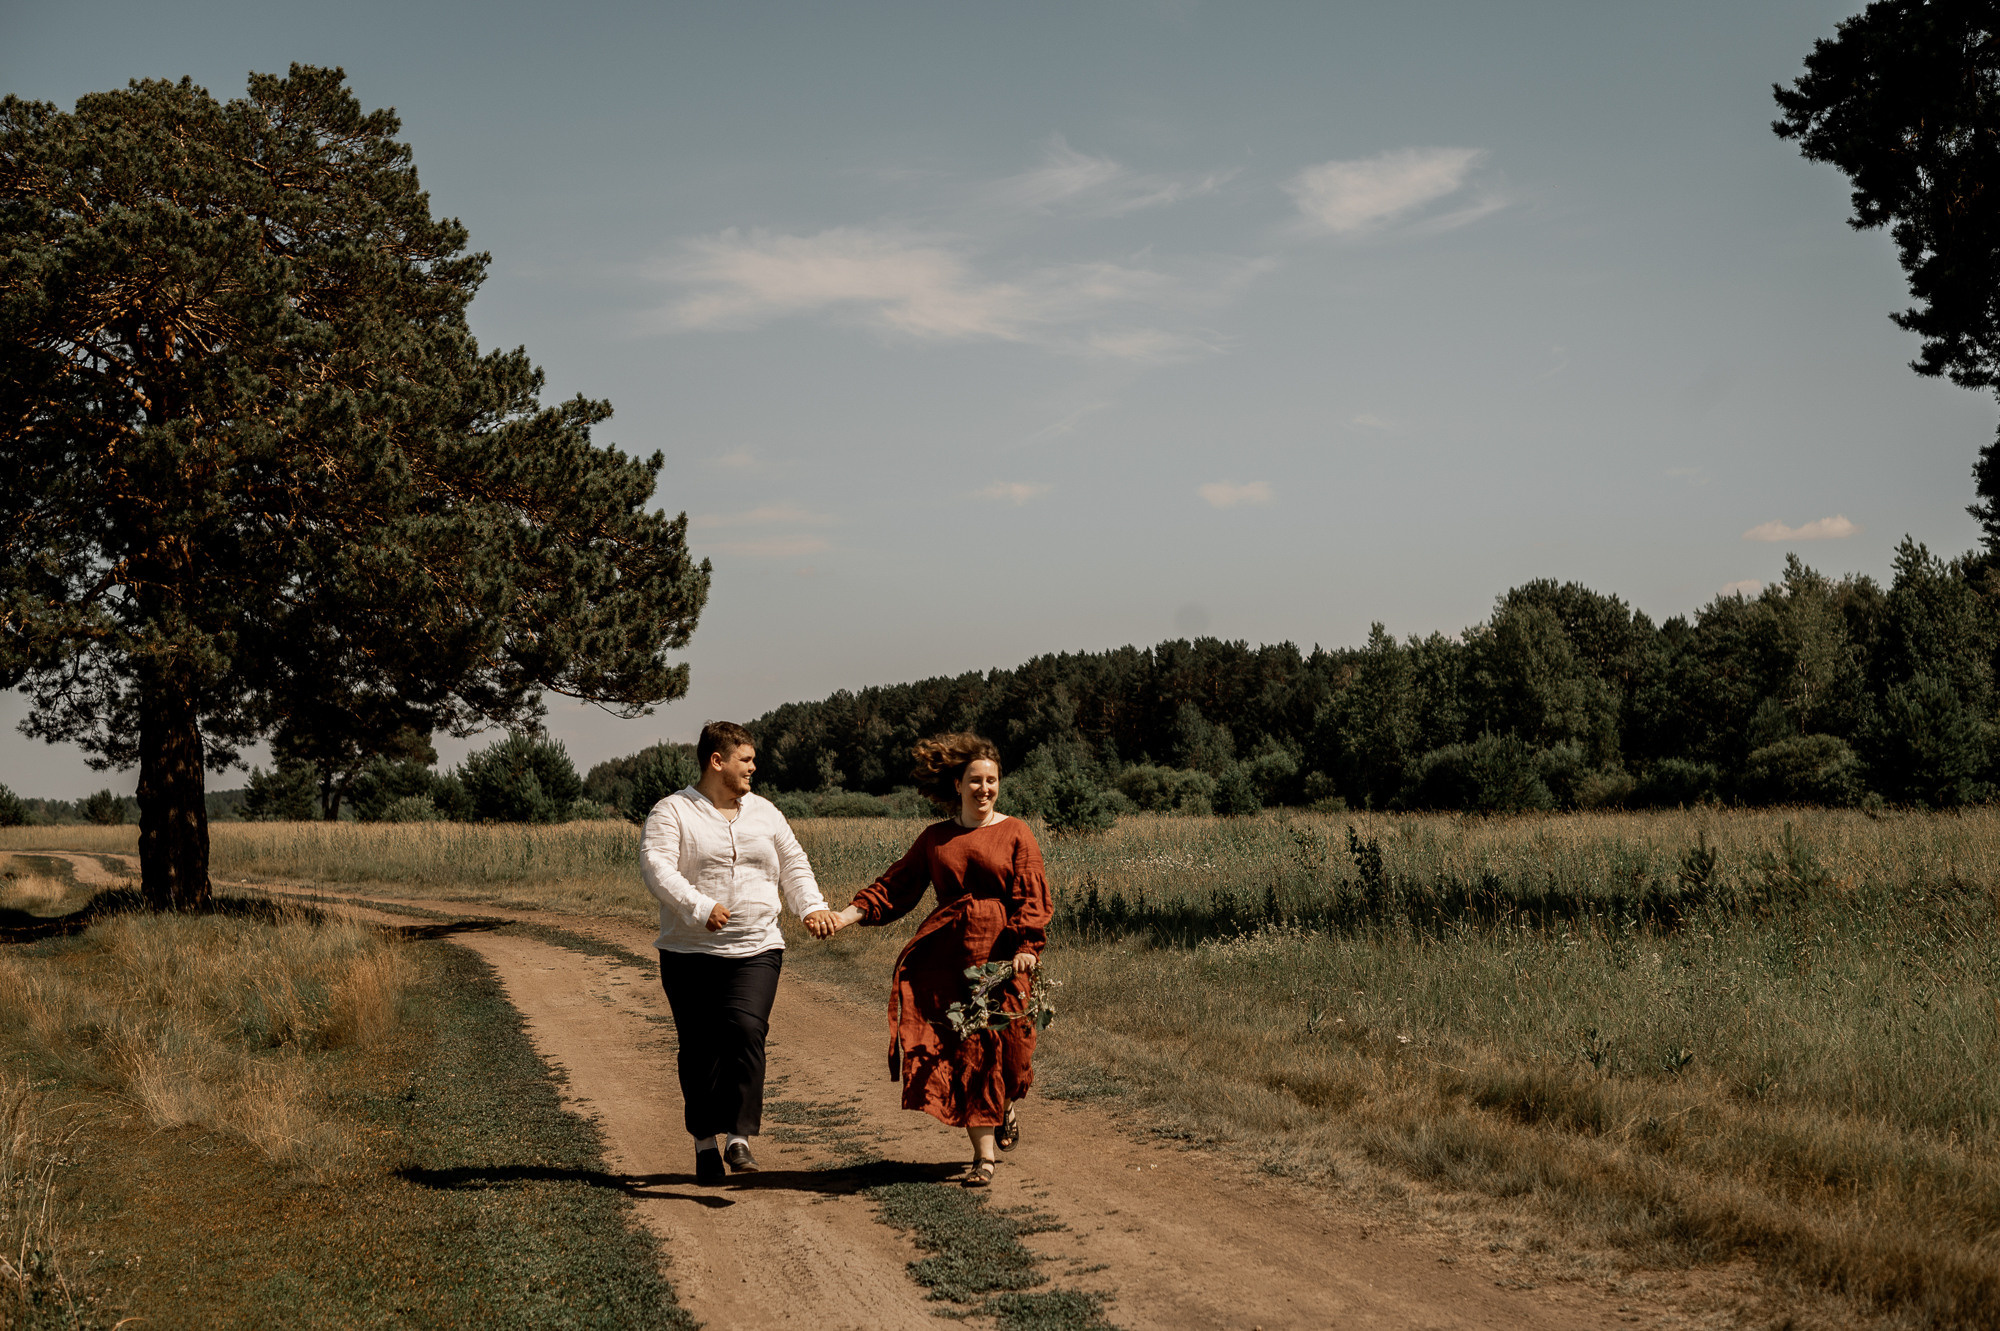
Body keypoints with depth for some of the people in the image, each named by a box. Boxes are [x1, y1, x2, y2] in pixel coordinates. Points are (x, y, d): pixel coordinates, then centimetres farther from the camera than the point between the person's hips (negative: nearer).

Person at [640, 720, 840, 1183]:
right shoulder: (673, 812, -1)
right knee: (700, 1047, 2)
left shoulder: (764, 812, 15)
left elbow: (793, 866, 22)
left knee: (746, 1030, -18)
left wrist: (812, 906, 5)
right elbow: (656, 866, -15)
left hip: (756, 949, 2)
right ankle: (705, 1144, 16)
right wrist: (700, 906, -26)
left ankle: (739, 1136, -15)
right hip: (691, 952, -2)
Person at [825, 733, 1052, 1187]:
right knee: (962, 1049, -5)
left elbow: (1033, 898, -2)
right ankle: (984, 1153, 1)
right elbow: (895, 887, 12)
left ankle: (1007, 1105, 34)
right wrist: (847, 915, 0)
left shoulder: (1015, 834, 4)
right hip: (947, 953, 2)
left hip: (1000, 953, -2)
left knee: (1000, 1045, -2)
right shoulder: (935, 838, 14)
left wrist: (1026, 947, -17)